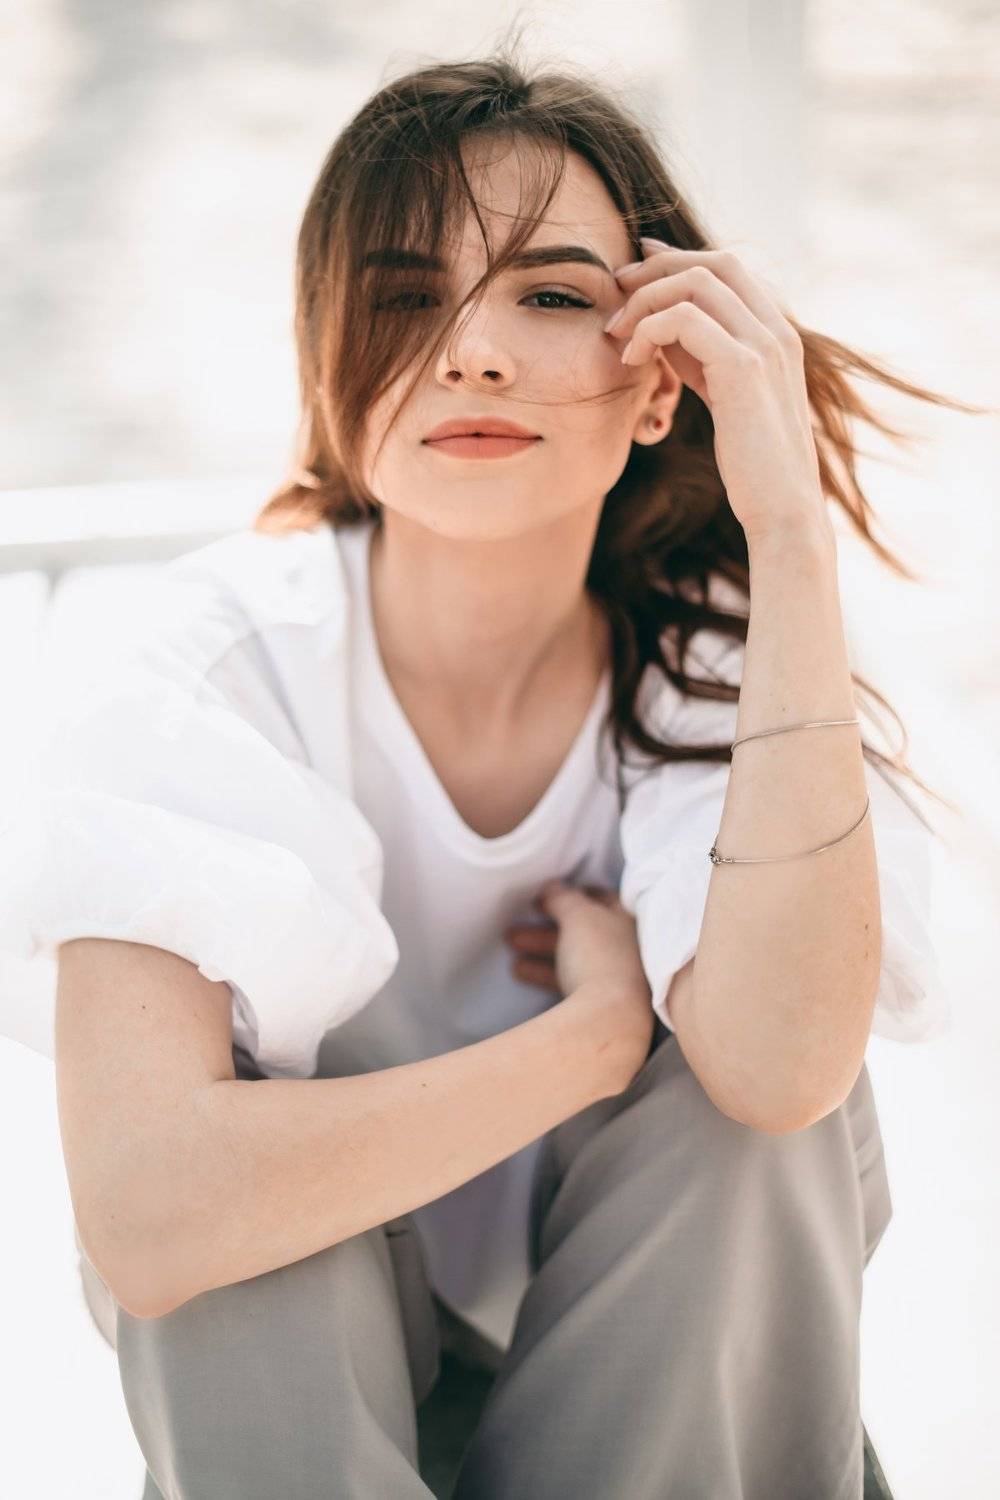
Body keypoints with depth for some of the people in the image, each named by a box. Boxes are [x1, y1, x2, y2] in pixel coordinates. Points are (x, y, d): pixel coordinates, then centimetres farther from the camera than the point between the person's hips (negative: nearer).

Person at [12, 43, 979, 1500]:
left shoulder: (708, 653, -18)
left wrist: (790, 525, -38)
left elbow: (779, 1072, -39)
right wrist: (600, 1031, -30)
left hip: (647, 1280, 2)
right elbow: (142, 1215, -37)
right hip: (295, 1333, -1)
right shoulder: (218, 666, -24)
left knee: (741, 1068, -29)